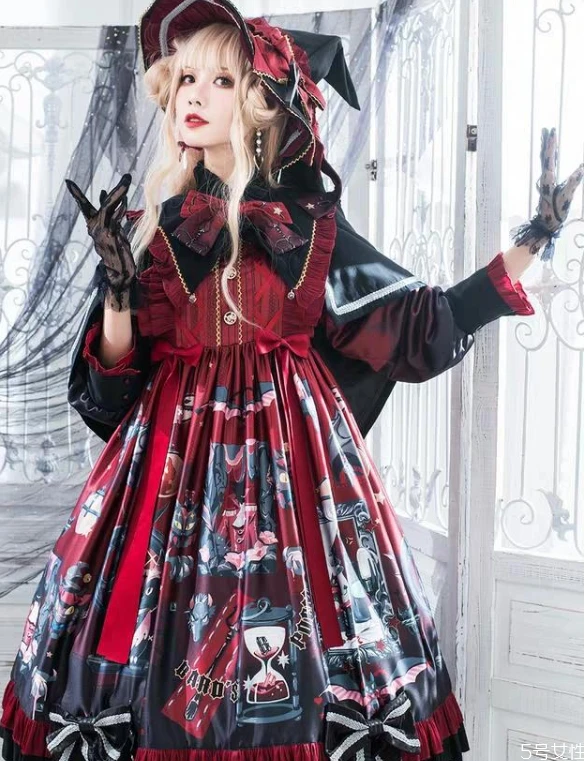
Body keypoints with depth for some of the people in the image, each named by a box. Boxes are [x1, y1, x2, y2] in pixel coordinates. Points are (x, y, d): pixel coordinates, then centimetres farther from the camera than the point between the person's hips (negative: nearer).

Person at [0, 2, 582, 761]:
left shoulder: (312, 224, 4)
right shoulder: (147, 226, 5)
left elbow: (422, 327, 7)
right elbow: (107, 388, 1)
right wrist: (117, 288, -17)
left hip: (291, 458, 0)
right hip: (174, 463, 1)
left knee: (290, 665, -1)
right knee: (164, 645, 0)